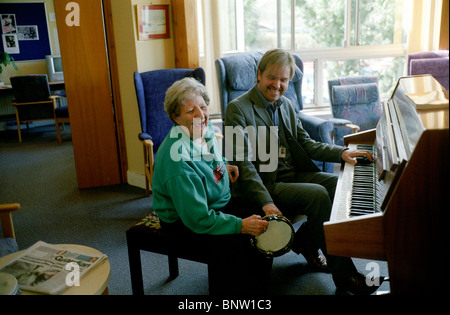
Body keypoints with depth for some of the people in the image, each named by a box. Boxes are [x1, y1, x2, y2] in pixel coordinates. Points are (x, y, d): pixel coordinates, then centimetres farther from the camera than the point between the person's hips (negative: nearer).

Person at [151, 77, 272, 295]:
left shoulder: (205, 129, -5)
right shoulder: (178, 161, -32)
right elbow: (198, 219, -30)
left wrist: (223, 165, 3)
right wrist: (240, 225, -30)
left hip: (220, 201, 9)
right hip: (185, 221, -8)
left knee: (263, 220, -3)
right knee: (231, 242, -30)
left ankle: (256, 280, 20)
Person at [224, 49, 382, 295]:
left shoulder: (286, 105, 15)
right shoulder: (238, 108, -10)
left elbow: (306, 144, 16)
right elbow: (243, 163, -17)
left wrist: (341, 152, -1)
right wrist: (266, 203, -27)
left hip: (295, 174, 8)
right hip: (267, 184, -8)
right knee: (319, 194, -27)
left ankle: (306, 240, 4)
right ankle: (343, 274, -16)